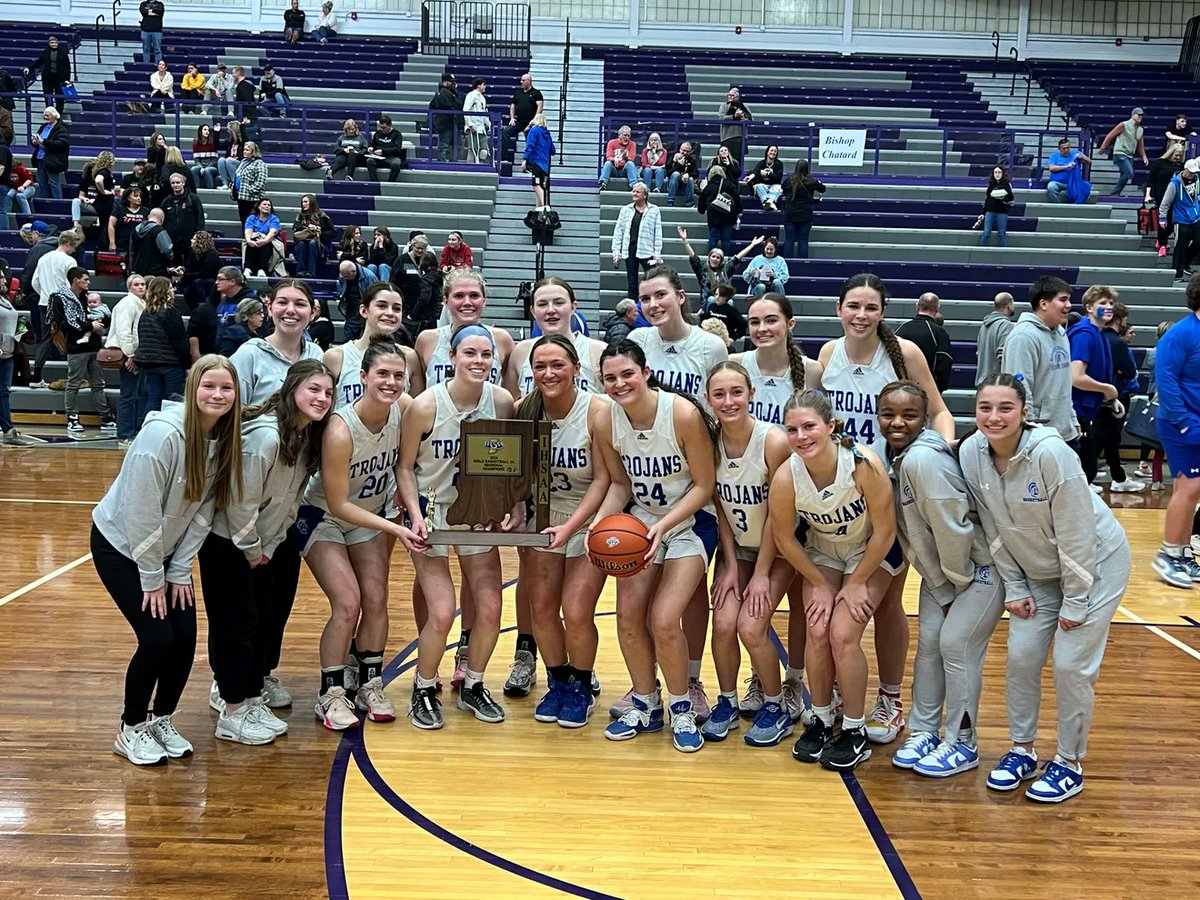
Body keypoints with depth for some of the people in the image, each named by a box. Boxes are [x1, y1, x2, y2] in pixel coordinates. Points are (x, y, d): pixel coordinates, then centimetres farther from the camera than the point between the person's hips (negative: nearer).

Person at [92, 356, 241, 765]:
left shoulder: (225, 441, -9)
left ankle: (162, 720, 22)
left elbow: (203, 511, -3)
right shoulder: (163, 434, -29)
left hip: (166, 548, 6)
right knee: (157, 638, -12)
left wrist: (179, 571, -5)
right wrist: (152, 579, -18)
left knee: (185, 637, -1)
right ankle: (131, 729, 10)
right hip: (120, 544, -6)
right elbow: (141, 513, -25)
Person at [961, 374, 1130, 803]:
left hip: (1094, 562, -5)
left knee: (1072, 664, -6)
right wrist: (1014, 589, -2)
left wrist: (1075, 604, -19)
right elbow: (994, 531, -3)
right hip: (1036, 571, 5)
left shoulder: (1050, 454, -31)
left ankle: (1070, 763, 12)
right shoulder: (971, 454, -15)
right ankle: (1023, 750, 22)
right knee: (1021, 657, 3)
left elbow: (1077, 535, -24)